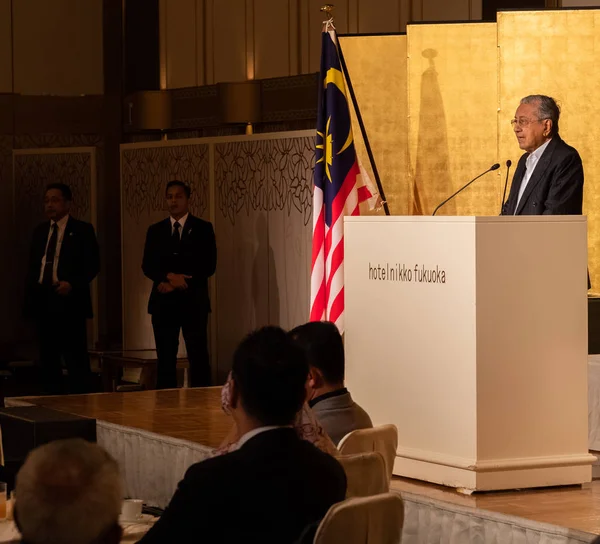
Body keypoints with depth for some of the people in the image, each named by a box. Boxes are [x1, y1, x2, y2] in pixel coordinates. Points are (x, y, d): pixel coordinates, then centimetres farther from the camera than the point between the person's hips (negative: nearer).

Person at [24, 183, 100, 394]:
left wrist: (72, 284, -18)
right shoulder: (40, 231, 16)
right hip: (42, 301, 6)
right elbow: (33, 266, 19)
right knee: (48, 358, 8)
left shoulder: (82, 230, 0)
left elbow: (92, 265, -5)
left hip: (69, 301, -6)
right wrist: (29, 296, 8)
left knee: (76, 359, -6)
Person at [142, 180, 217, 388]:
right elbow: (147, 266, 5)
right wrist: (168, 276, -14)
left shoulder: (203, 228, 3)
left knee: (198, 357, -4)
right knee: (165, 357, 4)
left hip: (193, 301, -3)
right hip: (163, 301, 3)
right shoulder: (155, 230, 12)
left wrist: (178, 282, -11)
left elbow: (209, 265, -5)